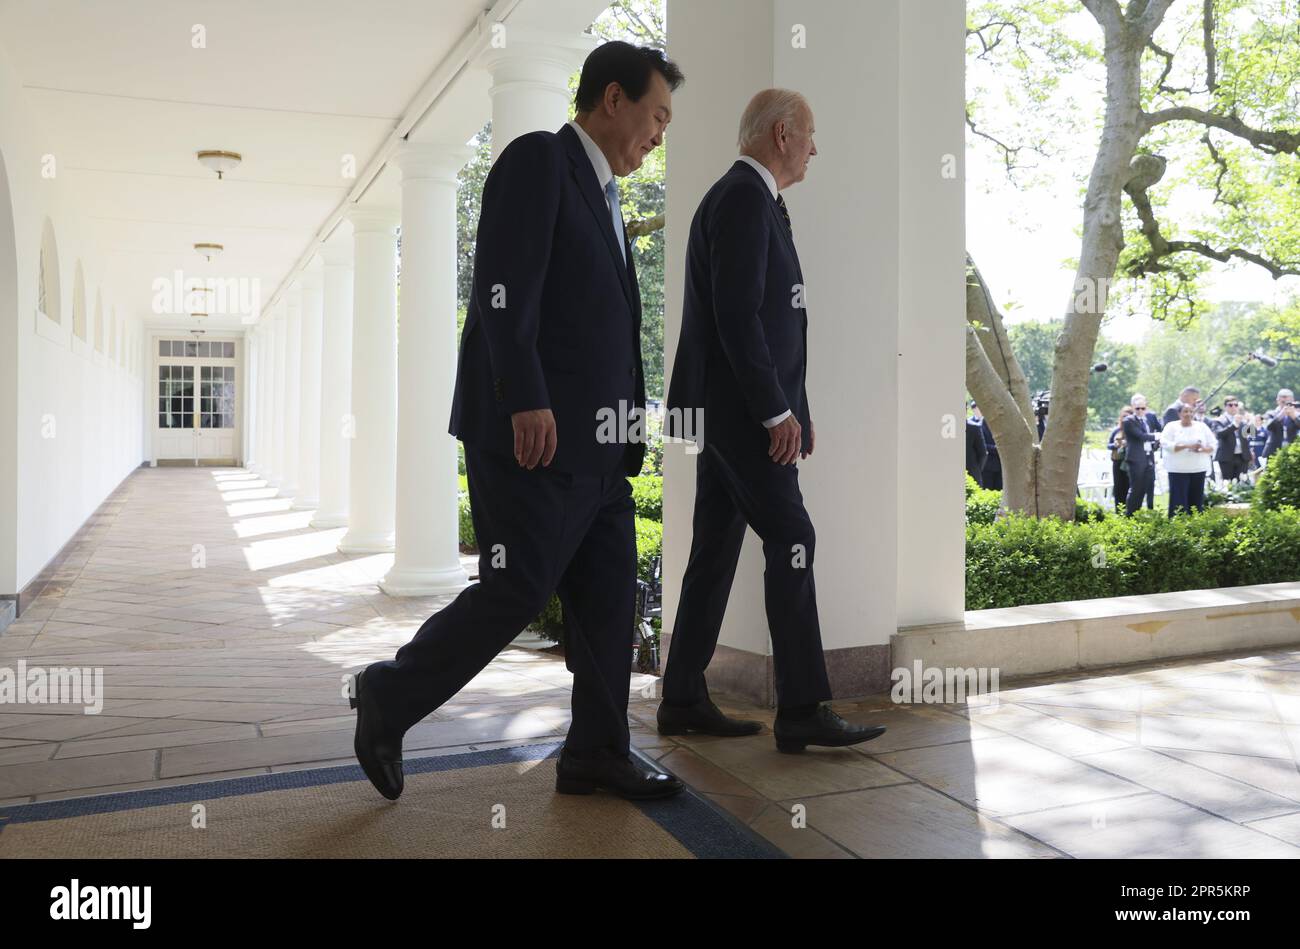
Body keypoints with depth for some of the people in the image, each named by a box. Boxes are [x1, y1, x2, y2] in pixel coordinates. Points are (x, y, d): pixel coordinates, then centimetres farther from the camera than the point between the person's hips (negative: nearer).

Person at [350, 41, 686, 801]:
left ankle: (597, 753, 17)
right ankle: (389, 698, 15)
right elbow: (505, 289, -16)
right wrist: (527, 401, -23)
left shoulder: (604, 196, 21)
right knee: (515, 593, -6)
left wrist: (630, 418, 17)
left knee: (609, 595, 7)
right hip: (534, 432, -9)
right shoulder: (538, 159, -5)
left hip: (594, 444, 9)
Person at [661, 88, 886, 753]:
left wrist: (794, 407, 17)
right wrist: (778, 411, -18)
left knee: (716, 550, 10)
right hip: (738, 409, -10)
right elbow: (737, 316, -20)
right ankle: (801, 711, -2)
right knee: (791, 541, -8)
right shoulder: (744, 198, -11)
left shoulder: (752, 199, 21)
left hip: (731, 411, 10)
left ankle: (683, 701, 16)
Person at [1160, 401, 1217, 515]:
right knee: (1179, 503, -8)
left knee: (1197, 502, 4)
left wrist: (1203, 449, -13)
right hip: (1178, 471, -3)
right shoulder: (1172, 426, 1)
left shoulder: (1202, 426, 11)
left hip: (1198, 470, 4)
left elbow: (1214, 445, 9)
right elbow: (1165, 444, -12)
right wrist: (1186, 446, -21)